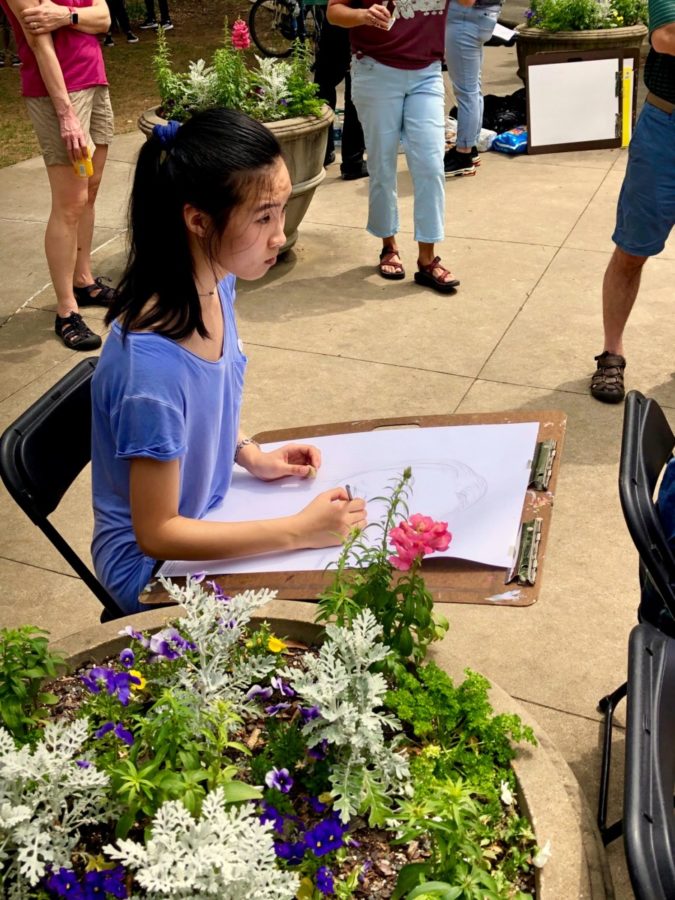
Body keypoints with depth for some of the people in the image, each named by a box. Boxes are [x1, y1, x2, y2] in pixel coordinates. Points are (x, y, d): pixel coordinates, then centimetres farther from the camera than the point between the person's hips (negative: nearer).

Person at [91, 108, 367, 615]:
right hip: (155, 566, -7)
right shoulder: (151, 364, -35)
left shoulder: (216, 285, -11)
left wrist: (250, 454, -5)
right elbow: (156, 534, -25)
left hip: (208, 513, 7)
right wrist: (299, 531, -26)